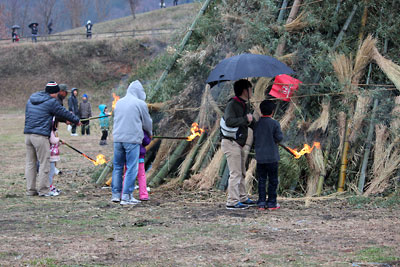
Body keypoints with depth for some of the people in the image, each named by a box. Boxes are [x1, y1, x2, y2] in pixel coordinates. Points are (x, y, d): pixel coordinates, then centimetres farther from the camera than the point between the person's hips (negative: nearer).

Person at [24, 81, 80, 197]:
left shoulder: (31, 99, 16)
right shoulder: (51, 102, -7)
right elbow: (64, 113, 0)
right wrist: (76, 120, 16)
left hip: (28, 134, 8)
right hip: (40, 135, -8)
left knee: (30, 163, 11)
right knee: (44, 163, -1)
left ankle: (30, 189, 14)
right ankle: (43, 190, 0)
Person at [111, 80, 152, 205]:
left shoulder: (119, 103, 14)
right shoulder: (140, 103, -3)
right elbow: (147, 122, 6)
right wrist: (149, 133, 26)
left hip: (117, 138, 6)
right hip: (133, 139, -6)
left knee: (117, 167, 14)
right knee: (131, 168, -2)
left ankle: (116, 194, 16)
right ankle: (126, 196, -5)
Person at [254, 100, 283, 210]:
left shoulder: (257, 123, 0)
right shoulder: (274, 123, -12)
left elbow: (254, 136, 6)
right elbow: (279, 138, -9)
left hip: (260, 157, 4)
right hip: (272, 156, -4)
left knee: (261, 180, 10)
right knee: (273, 180, 6)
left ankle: (261, 202, 9)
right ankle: (271, 203, 7)